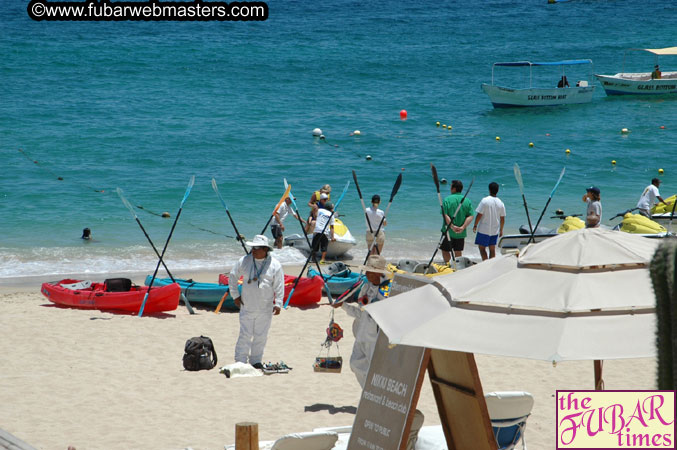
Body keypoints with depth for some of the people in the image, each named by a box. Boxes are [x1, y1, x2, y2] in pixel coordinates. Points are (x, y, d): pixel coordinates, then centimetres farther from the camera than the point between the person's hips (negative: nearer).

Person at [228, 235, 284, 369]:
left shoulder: (275, 265, -1)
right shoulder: (244, 261, 2)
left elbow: (279, 286, 1)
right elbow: (232, 277, 13)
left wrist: (278, 304, -6)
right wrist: (235, 295, 8)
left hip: (265, 308, 0)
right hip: (247, 307, 0)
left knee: (261, 336, 7)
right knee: (245, 334, -4)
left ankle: (256, 360, 18)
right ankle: (240, 361, 0)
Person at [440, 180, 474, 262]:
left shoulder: (447, 200, -8)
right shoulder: (467, 201, 2)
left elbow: (445, 215, -17)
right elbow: (470, 216, -4)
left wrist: (452, 226, -18)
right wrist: (463, 227, -11)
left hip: (449, 231, -4)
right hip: (461, 233, 4)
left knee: (445, 250, 8)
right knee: (458, 252, 13)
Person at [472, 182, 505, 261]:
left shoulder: (485, 200, -13)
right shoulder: (501, 203, 1)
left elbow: (479, 214, -13)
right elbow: (502, 218, 7)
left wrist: (475, 225, 0)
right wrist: (501, 230, 19)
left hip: (484, 230, -5)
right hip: (495, 230, 5)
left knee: (482, 248, 1)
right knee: (492, 249, 13)